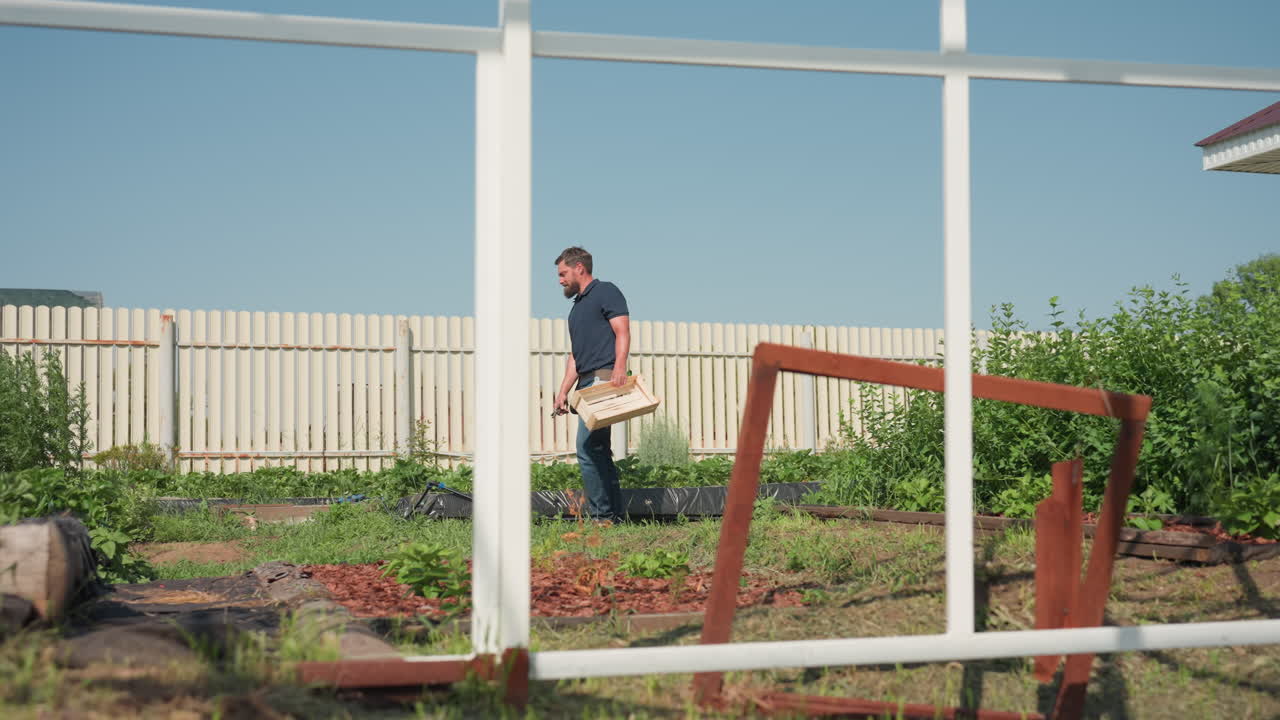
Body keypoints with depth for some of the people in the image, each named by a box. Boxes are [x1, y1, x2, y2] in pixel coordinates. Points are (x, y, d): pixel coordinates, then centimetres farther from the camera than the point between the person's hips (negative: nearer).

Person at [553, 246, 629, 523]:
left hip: (604, 378, -9)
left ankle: (601, 516, -13)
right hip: (586, 383, 9)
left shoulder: (606, 292, 1)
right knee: (598, 451, 7)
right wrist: (563, 391, 17)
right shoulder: (577, 307, 27)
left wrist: (619, 367, -26)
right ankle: (615, 515, 10)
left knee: (588, 449, -15)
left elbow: (623, 332, -11)